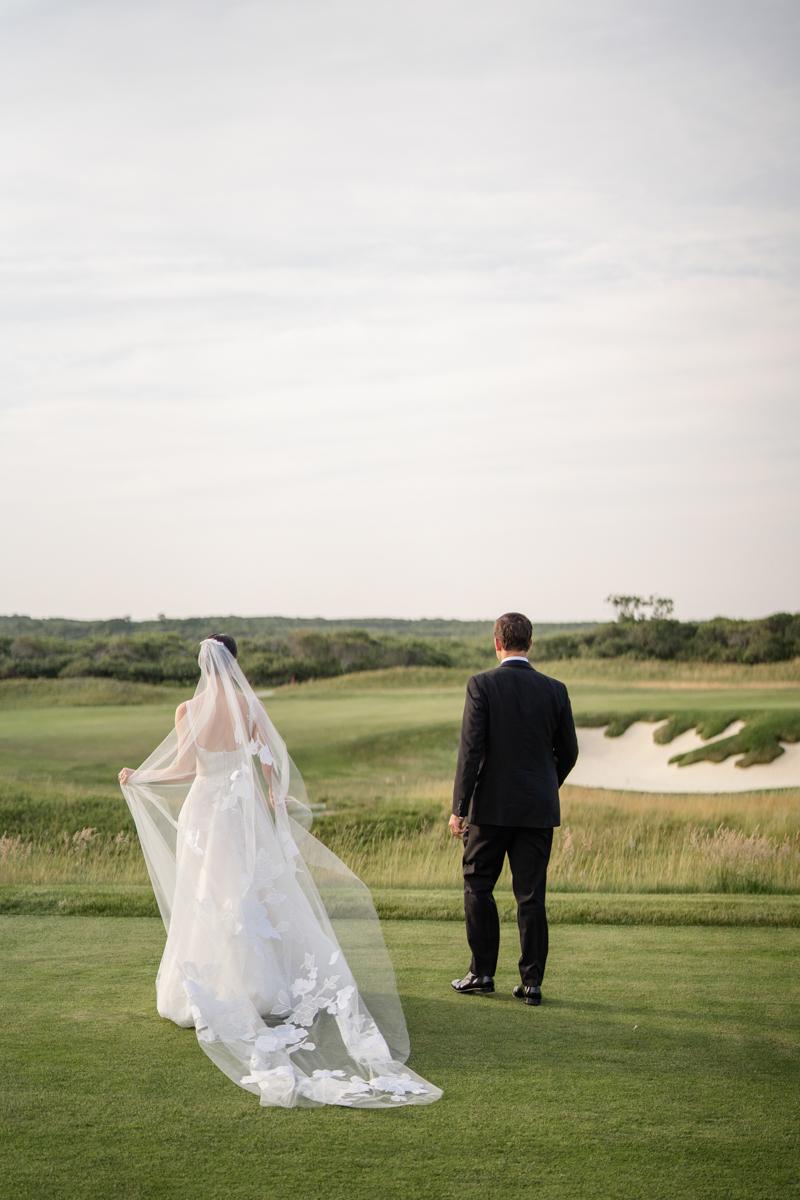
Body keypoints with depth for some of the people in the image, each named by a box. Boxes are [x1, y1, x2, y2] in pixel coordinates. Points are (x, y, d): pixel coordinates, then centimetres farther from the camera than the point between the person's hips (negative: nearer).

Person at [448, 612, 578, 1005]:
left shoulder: (482, 685, -8)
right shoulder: (554, 689, 2)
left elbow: (471, 749, -13)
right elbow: (568, 752, 8)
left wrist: (459, 807, -11)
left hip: (492, 806, -3)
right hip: (538, 809, 3)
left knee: (478, 886, 12)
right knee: (531, 896, 6)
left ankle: (482, 971, 14)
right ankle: (532, 982, 7)